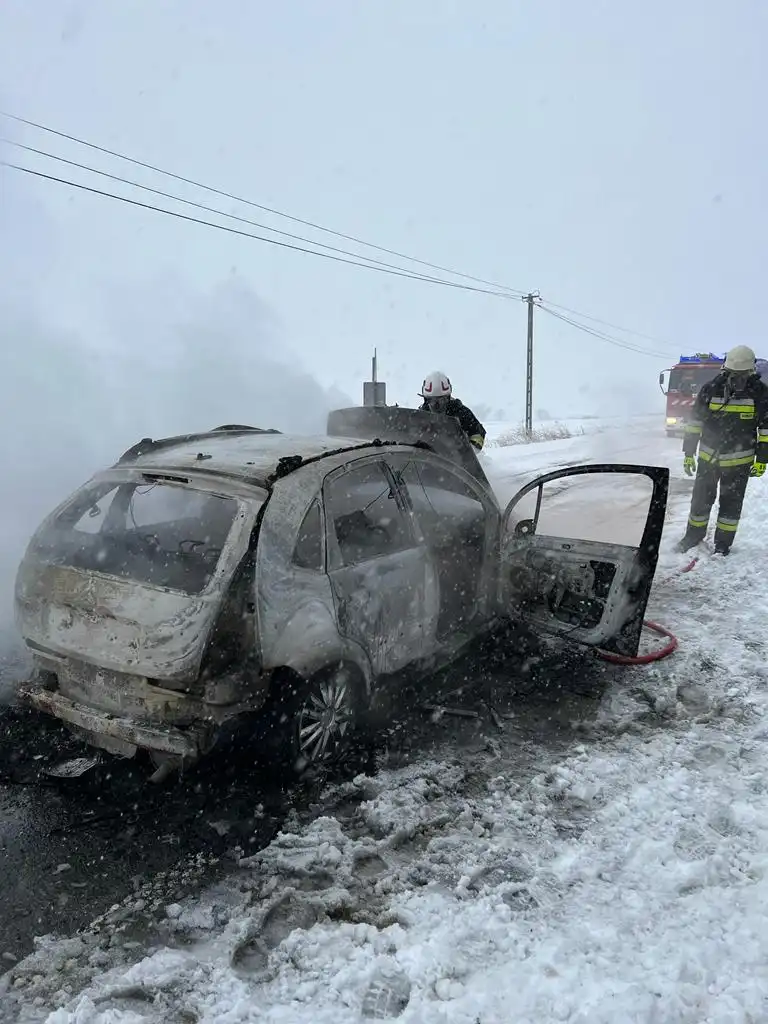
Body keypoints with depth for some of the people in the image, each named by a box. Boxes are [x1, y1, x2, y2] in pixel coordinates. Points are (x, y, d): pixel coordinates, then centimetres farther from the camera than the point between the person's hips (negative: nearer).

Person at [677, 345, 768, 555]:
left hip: (739, 461, -1)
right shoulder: (710, 389, -6)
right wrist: (688, 453, -1)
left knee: (731, 504, 8)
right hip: (708, 457, 2)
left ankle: (723, 543, 22)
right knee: (701, 499, 11)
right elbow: (695, 422, 0)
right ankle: (694, 536, 29)